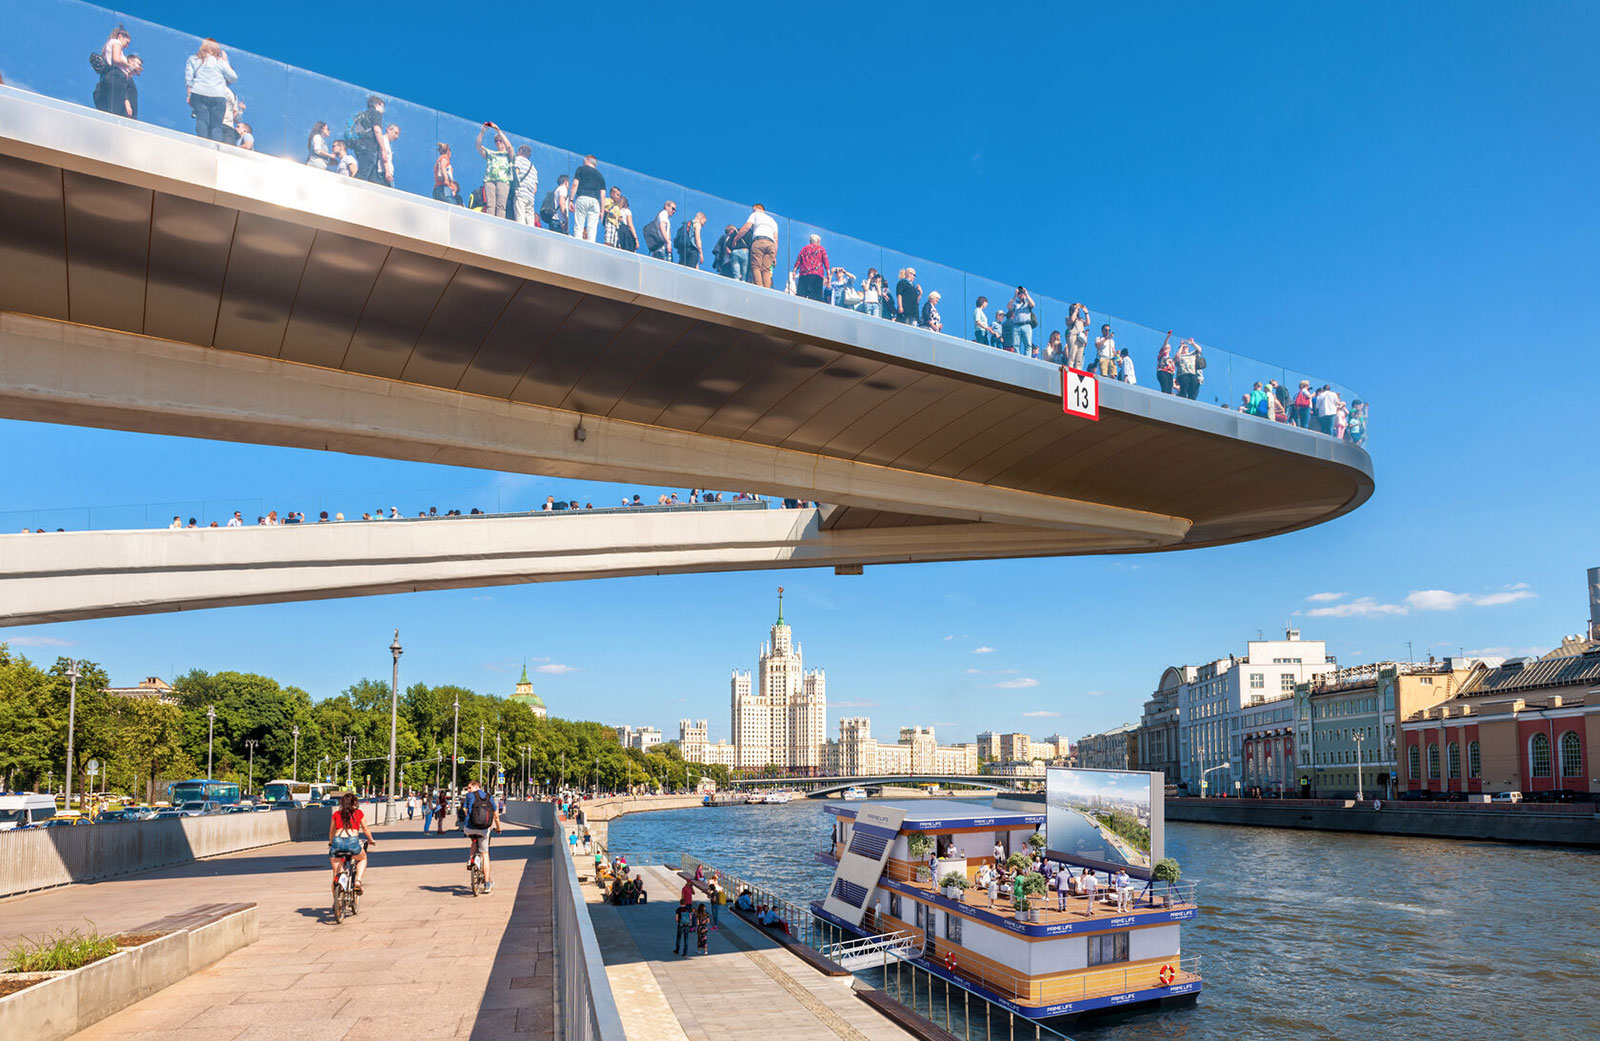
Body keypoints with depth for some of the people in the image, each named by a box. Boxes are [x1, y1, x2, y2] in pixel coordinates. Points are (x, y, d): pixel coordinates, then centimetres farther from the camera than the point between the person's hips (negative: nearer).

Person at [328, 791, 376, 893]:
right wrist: (371, 840, 45)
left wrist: (330, 843, 52)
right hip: (352, 841, -1)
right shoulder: (358, 813, 18)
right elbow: (365, 830, 27)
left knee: (336, 873, 16)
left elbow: (331, 832, 33)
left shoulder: (336, 814, 21)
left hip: (337, 841, 2)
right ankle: (358, 881, 8)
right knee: (363, 858, 29)